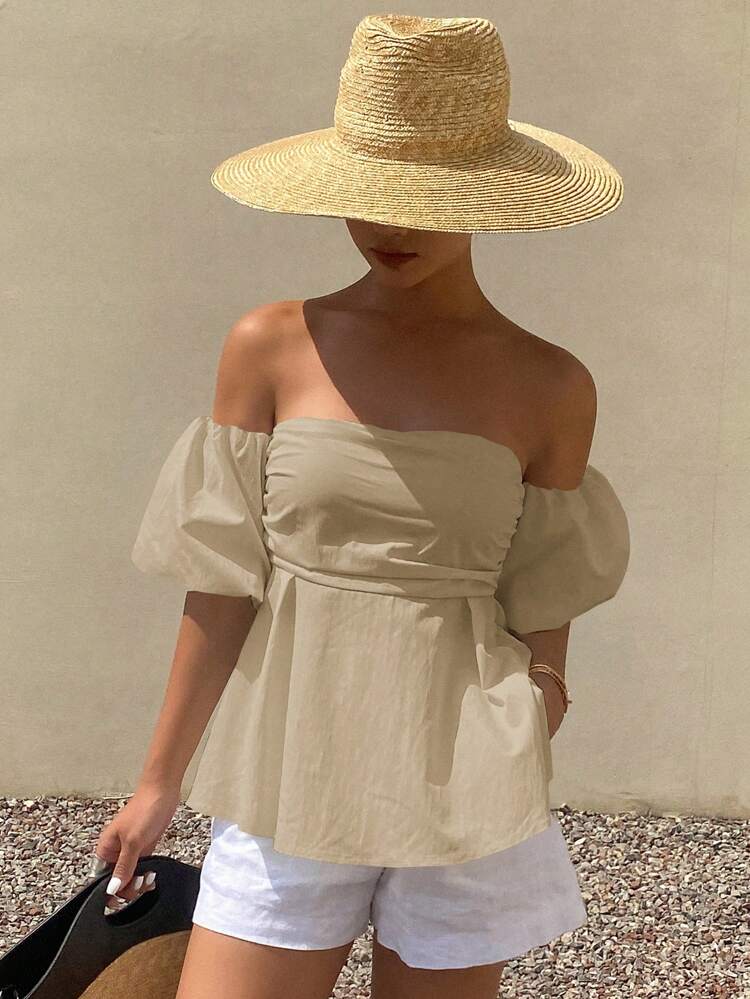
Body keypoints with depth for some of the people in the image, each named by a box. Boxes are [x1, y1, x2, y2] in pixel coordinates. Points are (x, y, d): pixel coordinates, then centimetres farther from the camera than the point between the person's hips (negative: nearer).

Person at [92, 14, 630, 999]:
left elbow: (542, 622, 4)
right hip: (289, 783, 0)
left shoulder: (551, 389, -3)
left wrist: (519, 765, 7)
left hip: (465, 804, 0)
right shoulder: (272, 348, -4)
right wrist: (160, 781, 4)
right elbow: (222, 589, 0)